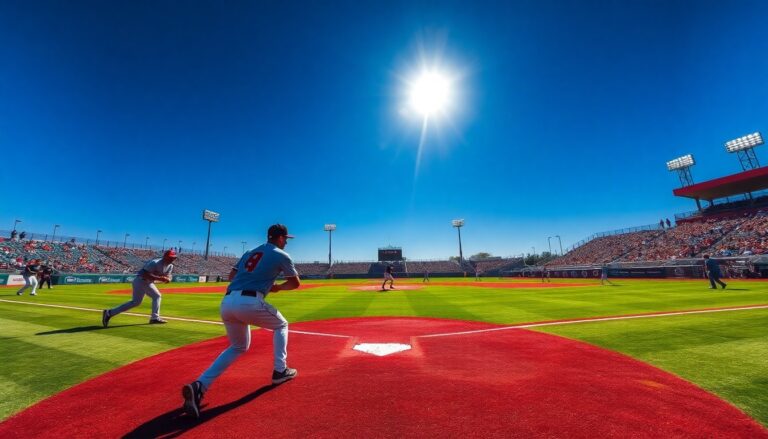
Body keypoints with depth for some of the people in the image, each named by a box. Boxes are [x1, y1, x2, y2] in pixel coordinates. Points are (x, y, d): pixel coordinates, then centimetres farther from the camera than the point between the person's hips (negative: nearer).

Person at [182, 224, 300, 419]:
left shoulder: (250, 252, 24)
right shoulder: (281, 255, 5)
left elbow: (232, 275, 26)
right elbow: (295, 283, 11)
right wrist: (277, 287, 28)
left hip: (227, 302, 7)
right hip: (249, 302, -6)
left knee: (238, 347, 26)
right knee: (281, 325, 22)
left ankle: (200, 385, 8)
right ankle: (280, 371, 21)